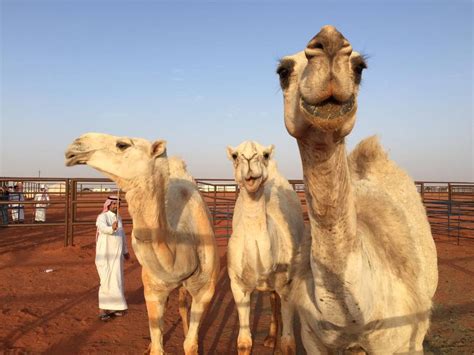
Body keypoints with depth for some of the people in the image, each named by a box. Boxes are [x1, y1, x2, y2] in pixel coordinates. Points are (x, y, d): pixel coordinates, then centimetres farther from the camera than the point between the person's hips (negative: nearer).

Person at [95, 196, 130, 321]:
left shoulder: (118, 218, 12)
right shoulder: (102, 217, -13)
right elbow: (102, 227, -36)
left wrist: (125, 251, 26)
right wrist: (112, 229, -57)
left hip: (117, 254, 8)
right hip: (105, 254, -8)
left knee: (116, 280, 11)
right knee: (107, 281, -8)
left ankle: (113, 307, 21)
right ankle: (102, 310, 1)